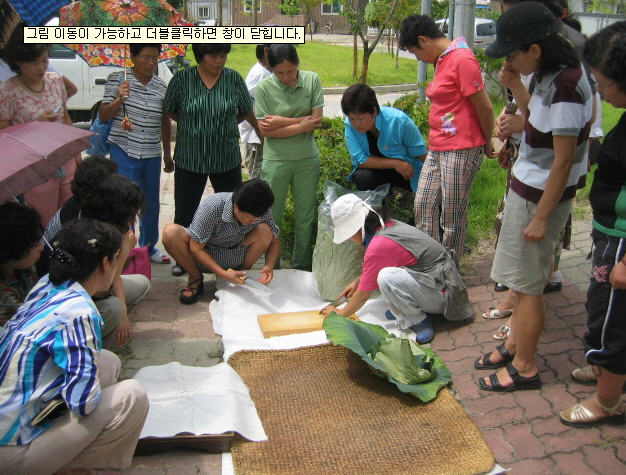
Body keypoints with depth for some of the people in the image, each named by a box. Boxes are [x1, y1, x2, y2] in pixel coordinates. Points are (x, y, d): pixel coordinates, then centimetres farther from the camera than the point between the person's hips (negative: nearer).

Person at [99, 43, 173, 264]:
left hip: (152, 155, 4)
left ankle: (149, 247, 32)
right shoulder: (117, 79, -5)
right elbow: (103, 115, -4)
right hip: (124, 152, -4)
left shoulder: (161, 86, 5)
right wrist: (119, 99, -23)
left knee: (151, 204, 14)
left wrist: (168, 154, 17)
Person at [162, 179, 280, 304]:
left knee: (264, 231, -25)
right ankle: (196, 278, -8)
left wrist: (270, 265, -25)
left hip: (236, 259, 2)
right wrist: (223, 274, -34)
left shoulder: (262, 212, -19)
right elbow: (196, 248, -25)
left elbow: (275, 241, -4)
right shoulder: (211, 206, -30)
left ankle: (243, 274, -3)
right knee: (170, 232, -30)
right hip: (206, 257, -2)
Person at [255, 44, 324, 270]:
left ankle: (301, 266, 27)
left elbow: (316, 120, -8)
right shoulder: (264, 88, -9)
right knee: (272, 217, 6)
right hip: (276, 160, -2)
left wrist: (282, 121, -14)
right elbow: (265, 130, -12)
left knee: (305, 216, 12)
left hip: (308, 158, 2)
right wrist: (301, 125, -14)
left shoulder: (312, 80, -3)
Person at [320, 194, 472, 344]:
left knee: (386, 277, -29)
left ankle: (418, 322, -9)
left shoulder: (379, 246, -24)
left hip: (443, 295, -10)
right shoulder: (388, 225, 3)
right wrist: (357, 281, 23)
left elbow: (363, 295, -12)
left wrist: (341, 313, 3)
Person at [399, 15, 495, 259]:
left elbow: (485, 108, -13)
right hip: (438, 149, 10)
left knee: (452, 215, 1)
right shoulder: (442, 61, 15)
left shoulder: (462, 60, -14)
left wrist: (486, 144, 0)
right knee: (424, 205, 12)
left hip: (461, 151, -10)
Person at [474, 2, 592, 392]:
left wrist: (541, 217, -19)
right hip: (526, 188, 9)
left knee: (528, 284, 3)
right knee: (523, 278, 19)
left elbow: (563, 161, -23)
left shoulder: (565, 88, -24)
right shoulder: (553, 75, 4)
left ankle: (524, 367, 18)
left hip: (540, 197, -9)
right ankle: (515, 343, 35)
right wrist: (516, 87, 4)